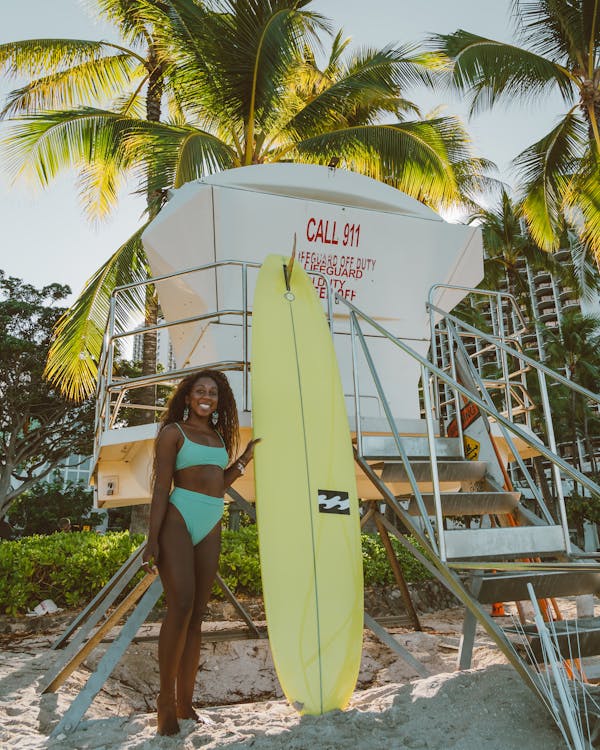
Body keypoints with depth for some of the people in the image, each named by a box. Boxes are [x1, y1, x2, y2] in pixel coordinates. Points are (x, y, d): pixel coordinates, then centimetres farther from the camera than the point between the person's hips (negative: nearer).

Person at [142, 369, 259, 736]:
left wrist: (246, 458, 14)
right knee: (181, 606, -17)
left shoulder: (219, 436, 18)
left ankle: (185, 703, 13)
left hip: (211, 527, 6)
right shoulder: (173, 432, 2)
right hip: (178, 518, -5)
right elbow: (161, 488, -4)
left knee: (197, 615, 5)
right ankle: (166, 699, -1)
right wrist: (152, 539, -11)